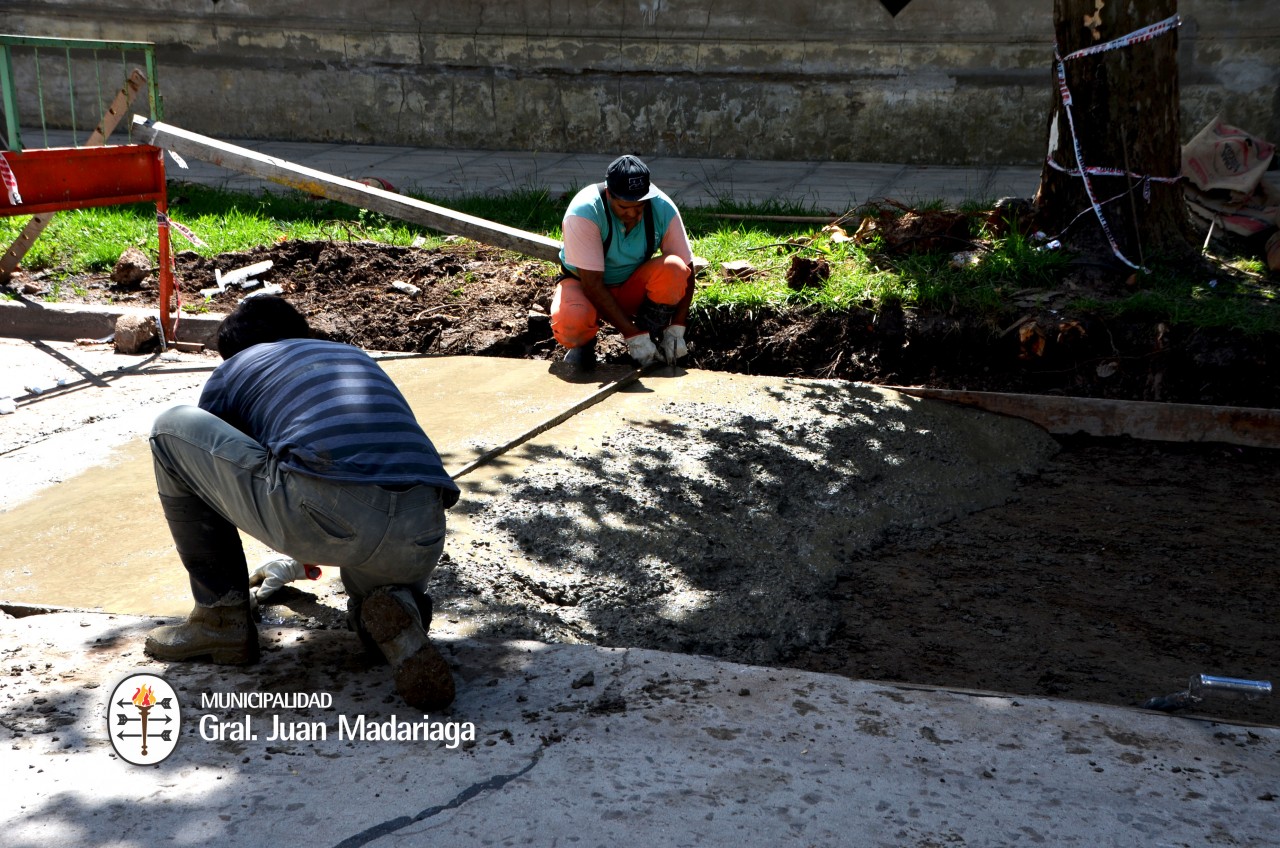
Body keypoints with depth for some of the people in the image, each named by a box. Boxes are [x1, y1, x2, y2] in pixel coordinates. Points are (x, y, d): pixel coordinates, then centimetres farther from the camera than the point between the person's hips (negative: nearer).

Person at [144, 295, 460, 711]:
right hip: (420, 534, 5)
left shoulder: (232, 370, 26)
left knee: (171, 429, 20)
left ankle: (222, 619, 21)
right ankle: (399, 613, 1)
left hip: (320, 513, -5)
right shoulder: (357, 356, 38)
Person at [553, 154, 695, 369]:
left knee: (673, 268, -29)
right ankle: (584, 343, 1)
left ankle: (651, 342, -8)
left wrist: (675, 330, -22)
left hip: (633, 287, 3)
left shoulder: (664, 208, -19)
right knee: (571, 324, -37)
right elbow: (592, 284, -30)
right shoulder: (583, 212, -29)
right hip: (584, 284, -3)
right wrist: (634, 335, -32)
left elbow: (686, 270, -12)